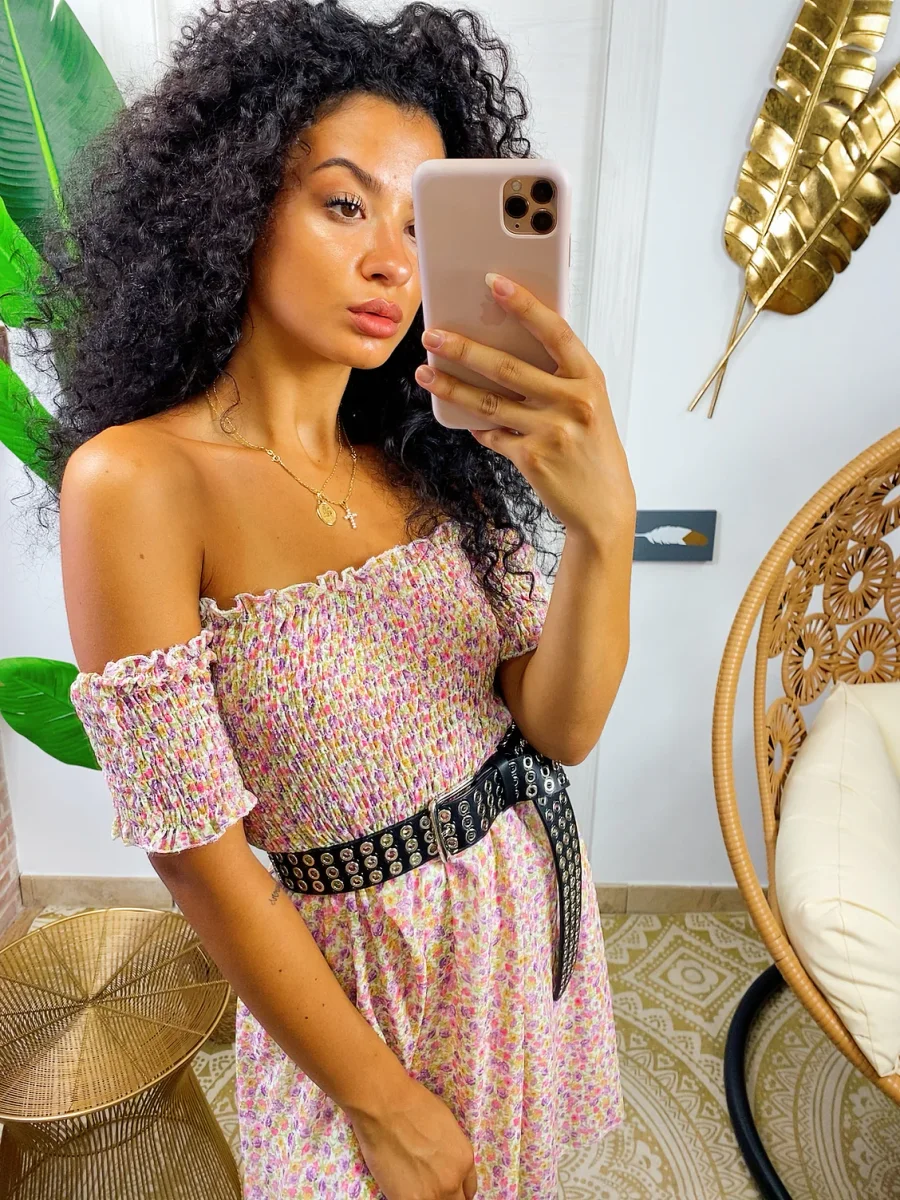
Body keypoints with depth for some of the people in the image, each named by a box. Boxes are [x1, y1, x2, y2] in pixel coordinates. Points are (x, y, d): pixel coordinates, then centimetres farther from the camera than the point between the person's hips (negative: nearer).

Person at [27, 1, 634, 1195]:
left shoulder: (426, 456, -5)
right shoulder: (138, 480, -22)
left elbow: (561, 729, -11)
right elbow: (196, 853, -19)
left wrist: (604, 523, -30)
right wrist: (383, 1104, -11)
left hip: (534, 903, 5)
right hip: (358, 965, -5)